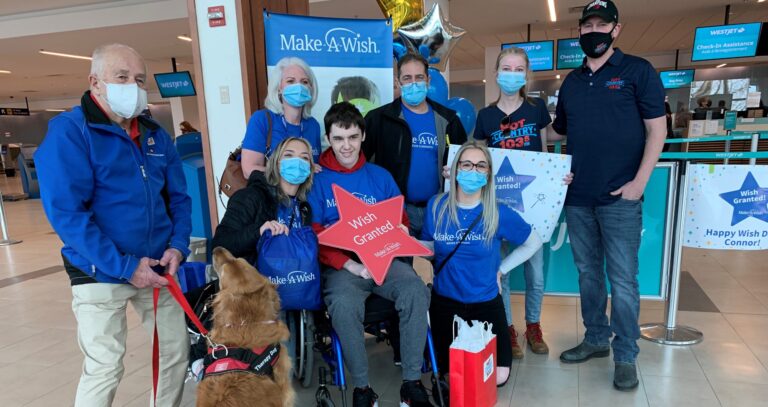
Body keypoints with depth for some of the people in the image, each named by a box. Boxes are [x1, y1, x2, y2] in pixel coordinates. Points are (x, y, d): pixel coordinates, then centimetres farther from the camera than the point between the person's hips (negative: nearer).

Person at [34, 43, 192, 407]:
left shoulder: (155, 134, 8)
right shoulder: (69, 131, -10)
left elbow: (178, 197, 11)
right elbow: (65, 213, -18)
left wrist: (178, 246, -7)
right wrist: (124, 267, -20)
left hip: (157, 269, 6)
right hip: (100, 274, -5)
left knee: (177, 353, 13)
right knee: (104, 368, 3)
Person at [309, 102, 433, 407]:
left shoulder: (380, 176, 12)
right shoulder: (317, 180, 3)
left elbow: (401, 221, 12)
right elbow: (315, 235, -3)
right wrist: (350, 264, -18)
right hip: (340, 265, -2)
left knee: (416, 290, -26)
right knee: (343, 305, -33)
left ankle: (412, 382, -10)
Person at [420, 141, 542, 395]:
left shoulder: (499, 213, -13)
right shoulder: (436, 206, -10)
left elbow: (533, 243, 2)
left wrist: (501, 269, -1)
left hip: (485, 303, 0)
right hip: (445, 302, 1)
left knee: (497, 378, 1)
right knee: (450, 374, 9)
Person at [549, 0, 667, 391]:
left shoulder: (637, 70, 0)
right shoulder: (571, 81, 13)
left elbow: (657, 129, -4)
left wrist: (639, 181, -12)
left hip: (620, 196, -5)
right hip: (577, 197, 5)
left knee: (622, 279, 1)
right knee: (588, 273, 14)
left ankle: (626, 356, 17)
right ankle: (596, 339, 29)